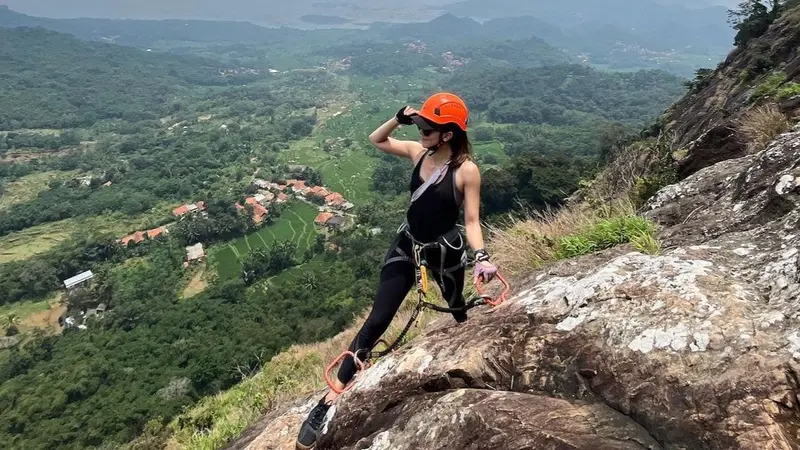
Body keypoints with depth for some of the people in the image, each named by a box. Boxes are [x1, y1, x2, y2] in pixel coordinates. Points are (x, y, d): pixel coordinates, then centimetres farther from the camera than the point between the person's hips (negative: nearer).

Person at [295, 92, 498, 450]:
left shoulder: (466, 170, -18)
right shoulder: (418, 152, -4)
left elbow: (471, 220, -17)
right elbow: (376, 140, 8)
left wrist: (481, 257, -34)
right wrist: (399, 118, -9)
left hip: (445, 252, -3)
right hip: (407, 245, 3)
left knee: (459, 314, 23)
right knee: (377, 320, -3)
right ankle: (333, 395, -1)